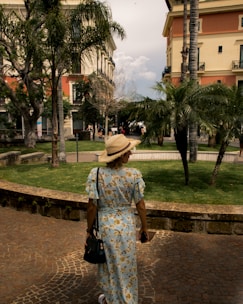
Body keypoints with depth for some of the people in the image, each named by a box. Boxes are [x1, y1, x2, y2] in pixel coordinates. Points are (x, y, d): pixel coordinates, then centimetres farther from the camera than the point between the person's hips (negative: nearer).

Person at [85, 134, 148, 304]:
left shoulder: (96, 174, -17)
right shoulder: (134, 175, -17)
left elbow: (92, 206, -13)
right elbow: (140, 205, -8)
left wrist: (89, 229, 2)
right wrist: (144, 227, 7)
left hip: (106, 225, 0)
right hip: (127, 225, 0)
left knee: (109, 266, 23)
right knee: (127, 266, 21)